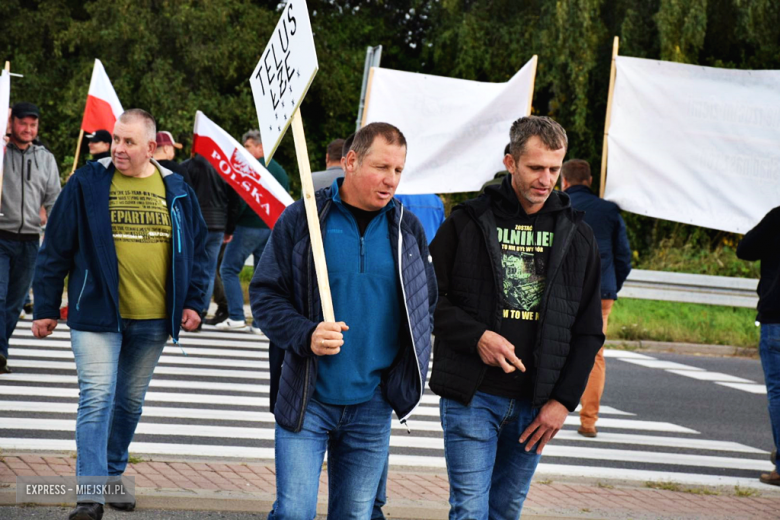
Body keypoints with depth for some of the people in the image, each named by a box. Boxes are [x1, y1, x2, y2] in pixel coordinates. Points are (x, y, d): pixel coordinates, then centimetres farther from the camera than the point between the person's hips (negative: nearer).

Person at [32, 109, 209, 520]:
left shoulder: (176, 190, 5)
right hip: (96, 315, -3)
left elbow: (195, 249, 13)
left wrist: (192, 302, 5)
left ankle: (112, 475, 31)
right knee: (96, 399, -10)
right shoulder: (87, 184, -3)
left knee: (131, 401, 14)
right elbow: (56, 248, -1)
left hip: (153, 319, 3)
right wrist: (46, 308, -1)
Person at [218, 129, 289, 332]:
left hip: (250, 226, -8)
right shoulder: (280, 171, 15)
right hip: (273, 228, 8)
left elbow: (242, 199, -17)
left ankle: (236, 317, -7)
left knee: (229, 269, 1)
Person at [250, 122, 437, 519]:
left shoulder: (408, 229, 7)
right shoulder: (301, 219, -4)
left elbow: (427, 302, 17)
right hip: (307, 400, -3)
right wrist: (305, 334, -20)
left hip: (372, 404, 3)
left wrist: (409, 370, 7)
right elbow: (265, 293, -3)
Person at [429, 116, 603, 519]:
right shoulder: (468, 223, 1)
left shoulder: (575, 236, 8)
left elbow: (588, 331, 10)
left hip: (535, 406, 3)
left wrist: (564, 399, 0)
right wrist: (476, 336, -15)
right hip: (472, 397, -3)